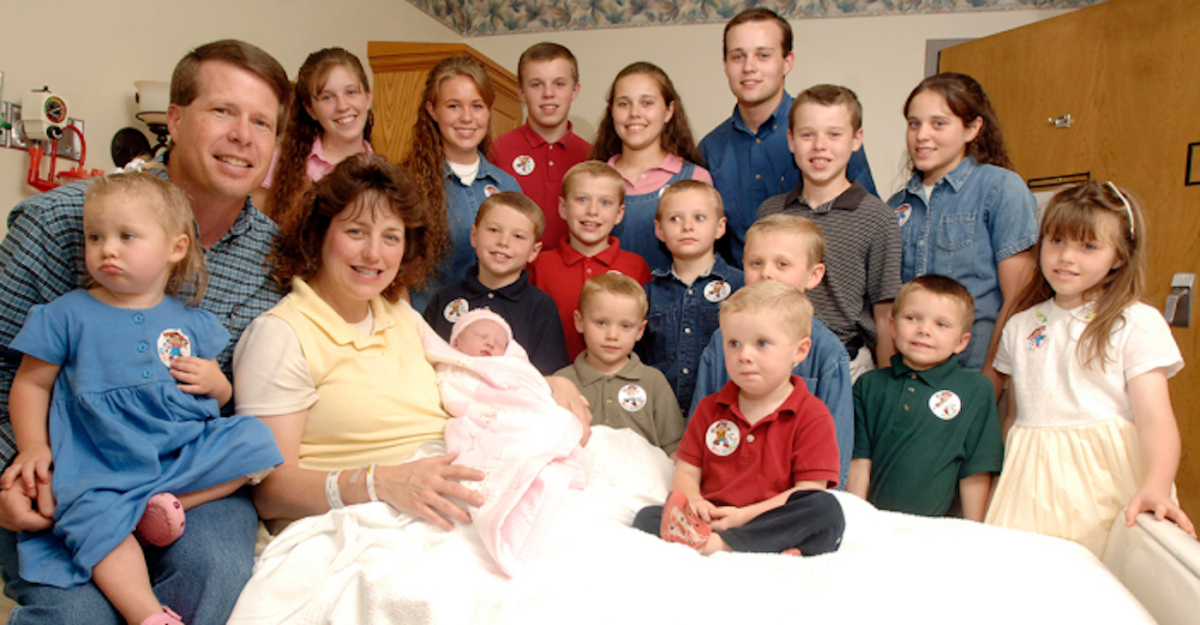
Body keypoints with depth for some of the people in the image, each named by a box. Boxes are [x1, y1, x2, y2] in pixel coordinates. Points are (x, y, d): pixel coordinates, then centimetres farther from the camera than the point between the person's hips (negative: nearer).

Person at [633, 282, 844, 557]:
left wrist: (747, 514, -18)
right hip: (713, 521, 3)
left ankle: (718, 544, -35)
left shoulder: (812, 416, 3)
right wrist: (693, 501, -13)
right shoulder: (710, 409, 16)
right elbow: (685, 473, 12)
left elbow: (810, 491, -6)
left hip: (775, 525, -2)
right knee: (647, 516, -20)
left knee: (828, 510, -31)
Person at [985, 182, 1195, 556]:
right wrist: (1003, 484, 10)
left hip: (1105, 479, -3)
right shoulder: (1020, 326, 11)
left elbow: (1154, 417, -13)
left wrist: (1155, 486, -29)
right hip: (1033, 480, 4)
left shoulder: (1139, 324, -3)